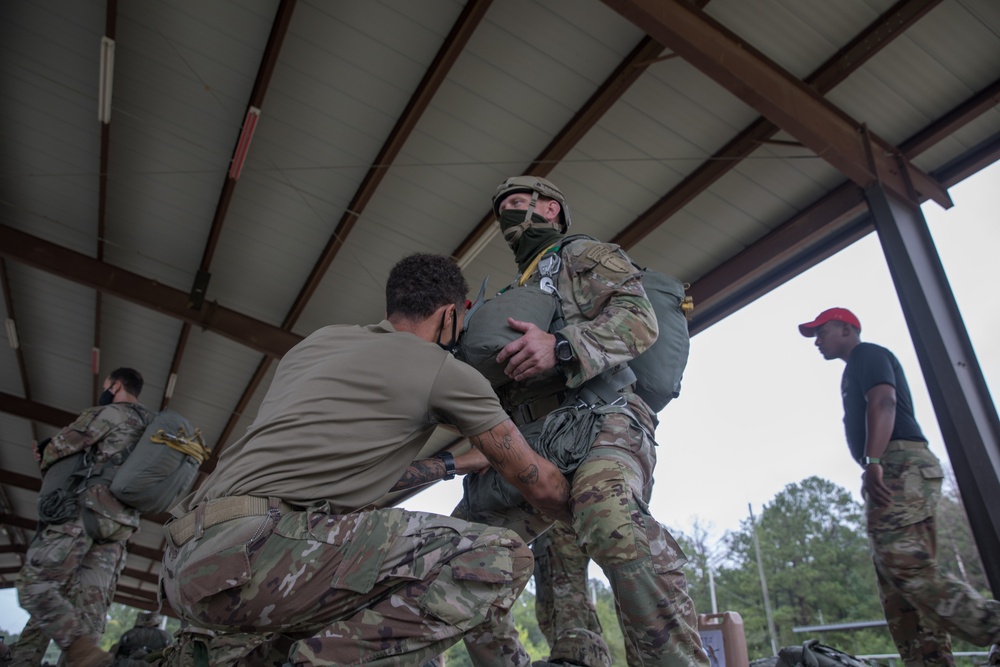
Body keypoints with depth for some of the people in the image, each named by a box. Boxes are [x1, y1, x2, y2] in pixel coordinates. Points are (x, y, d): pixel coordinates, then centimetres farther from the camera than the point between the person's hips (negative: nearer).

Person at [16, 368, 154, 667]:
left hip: (83, 510, -7)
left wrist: (46, 464, 24)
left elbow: (57, 449, 2)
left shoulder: (110, 413, 1)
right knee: (91, 602, 1)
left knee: (35, 584, -9)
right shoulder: (151, 427, 26)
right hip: (121, 523, 8)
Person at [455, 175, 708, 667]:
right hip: (532, 447, 8)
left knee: (609, 518, -39)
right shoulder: (514, 294, 33)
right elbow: (494, 385, 32)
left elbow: (639, 319, -7)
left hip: (600, 423, -8)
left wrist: (562, 346, -22)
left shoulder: (585, 255, 13)